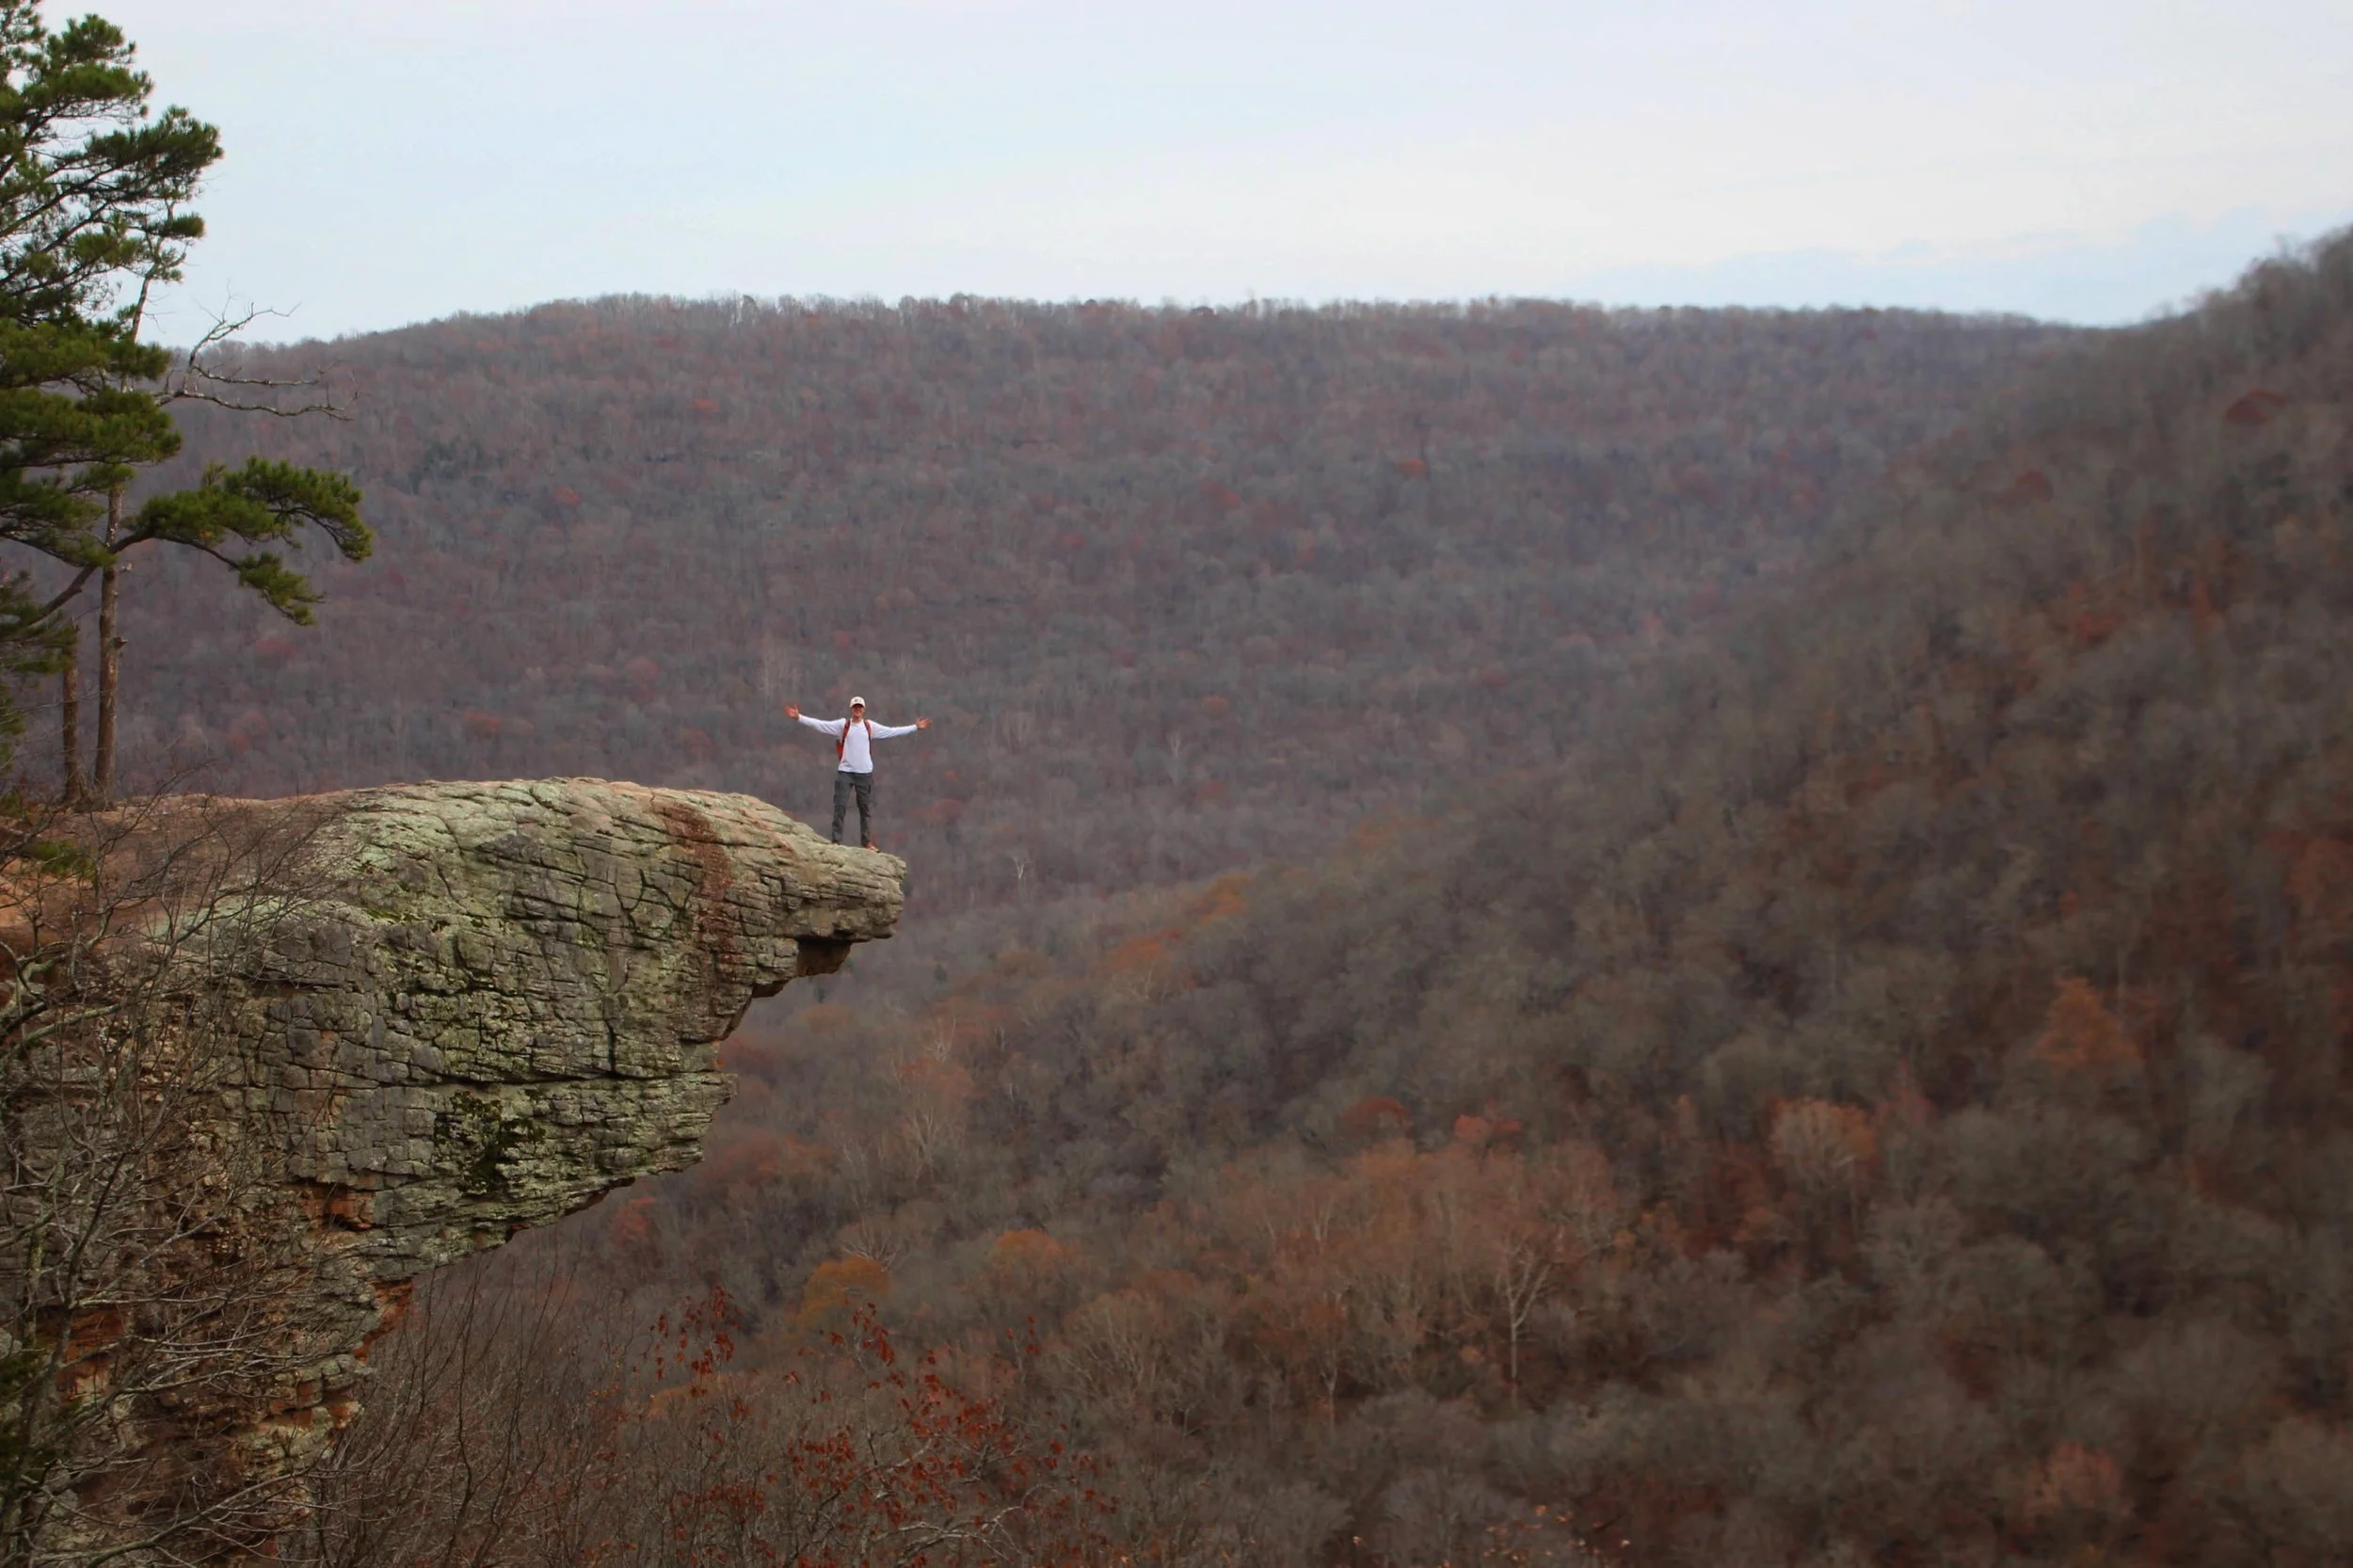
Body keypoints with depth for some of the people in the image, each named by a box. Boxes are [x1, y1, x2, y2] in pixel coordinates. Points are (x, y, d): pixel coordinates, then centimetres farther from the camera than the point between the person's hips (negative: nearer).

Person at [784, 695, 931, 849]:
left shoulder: (870, 727, 7)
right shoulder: (842, 725, 0)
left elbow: (892, 731, 12)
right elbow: (820, 724, -5)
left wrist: (915, 727, 12)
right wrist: (799, 717, -13)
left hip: (865, 773, 2)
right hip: (845, 772, -2)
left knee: (866, 809, 7)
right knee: (840, 807, -6)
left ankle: (867, 842, 14)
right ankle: (836, 841, -3)